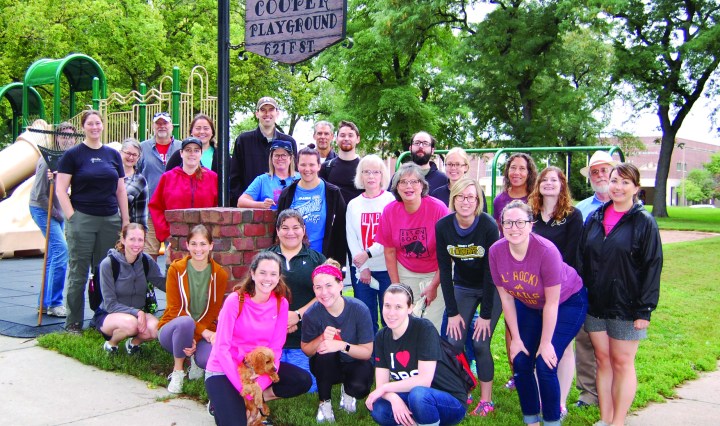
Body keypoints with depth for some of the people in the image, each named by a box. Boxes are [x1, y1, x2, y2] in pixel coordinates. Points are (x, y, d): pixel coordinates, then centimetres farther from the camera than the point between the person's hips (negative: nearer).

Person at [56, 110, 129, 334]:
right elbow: (61, 190, -2)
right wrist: (72, 217, -10)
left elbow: (121, 190, 15)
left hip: (110, 220, 3)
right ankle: (73, 323, 8)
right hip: (82, 220, -3)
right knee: (78, 274, 0)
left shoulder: (113, 154, 13)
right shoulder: (72, 154, 2)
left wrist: (125, 220, 10)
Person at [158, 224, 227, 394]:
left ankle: (195, 357, 7)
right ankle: (178, 371, -12)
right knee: (185, 322, -37)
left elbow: (213, 312, -5)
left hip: (204, 332, 1)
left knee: (209, 359, -32)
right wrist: (203, 331, -24)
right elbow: (174, 309, -12)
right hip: (173, 329, -1)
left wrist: (195, 338, -22)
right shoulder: (176, 269, -8)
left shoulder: (219, 275, -4)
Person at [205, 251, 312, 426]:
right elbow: (222, 348, -17)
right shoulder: (235, 300, -17)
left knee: (303, 381, -15)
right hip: (224, 370, -4)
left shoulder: (281, 303, -6)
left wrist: (260, 385, -19)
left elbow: (275, 349, -6)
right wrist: (242, 387, -21)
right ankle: (222, 402, 9)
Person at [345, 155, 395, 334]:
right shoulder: (353, 205, 9)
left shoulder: (391, 201, -2)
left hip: (387, 268, -3)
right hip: (362, 270, 3)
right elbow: (351, 239, 5)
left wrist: (368, 253, -16)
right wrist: (362, 268, -5)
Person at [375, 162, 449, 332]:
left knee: (432, 327, -4)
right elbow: (389, 251, 0)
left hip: (436, 273, -2)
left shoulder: (438, 208, -18)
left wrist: (434, 286, -10)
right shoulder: (389, 211, -9)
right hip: (405, 273, 2)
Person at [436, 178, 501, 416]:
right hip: (463, 288, 3)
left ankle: (486, 401, 7)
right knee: (454, 342, -6)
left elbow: (491, 272, -20)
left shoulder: (488, 226, -23)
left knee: (480, 343, -10)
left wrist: (486, 314, -18)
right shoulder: (443, 226, -14)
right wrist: (452, 312, -11)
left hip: (491, 289, -3)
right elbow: (445, 270, -10)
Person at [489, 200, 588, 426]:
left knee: (545, 365, -12)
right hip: (528, 304, 5)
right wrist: (516, 338, -5)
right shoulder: (496, 251, -20)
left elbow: (551, 303, -24)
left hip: (567, 302, -4)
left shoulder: (546, 250, -34)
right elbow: (506, 298, -9)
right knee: (520, 362, -1)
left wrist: (546, 344, -17)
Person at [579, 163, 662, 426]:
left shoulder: (644, 222, -6)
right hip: (595, 304, 4)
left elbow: (652, 267, -9)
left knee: (622, 363, 5)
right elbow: (582, 260, 11)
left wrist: (645, 309, -13)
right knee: (603, 360, 11)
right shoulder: (595, 218, 7)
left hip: (626, 306, -4)